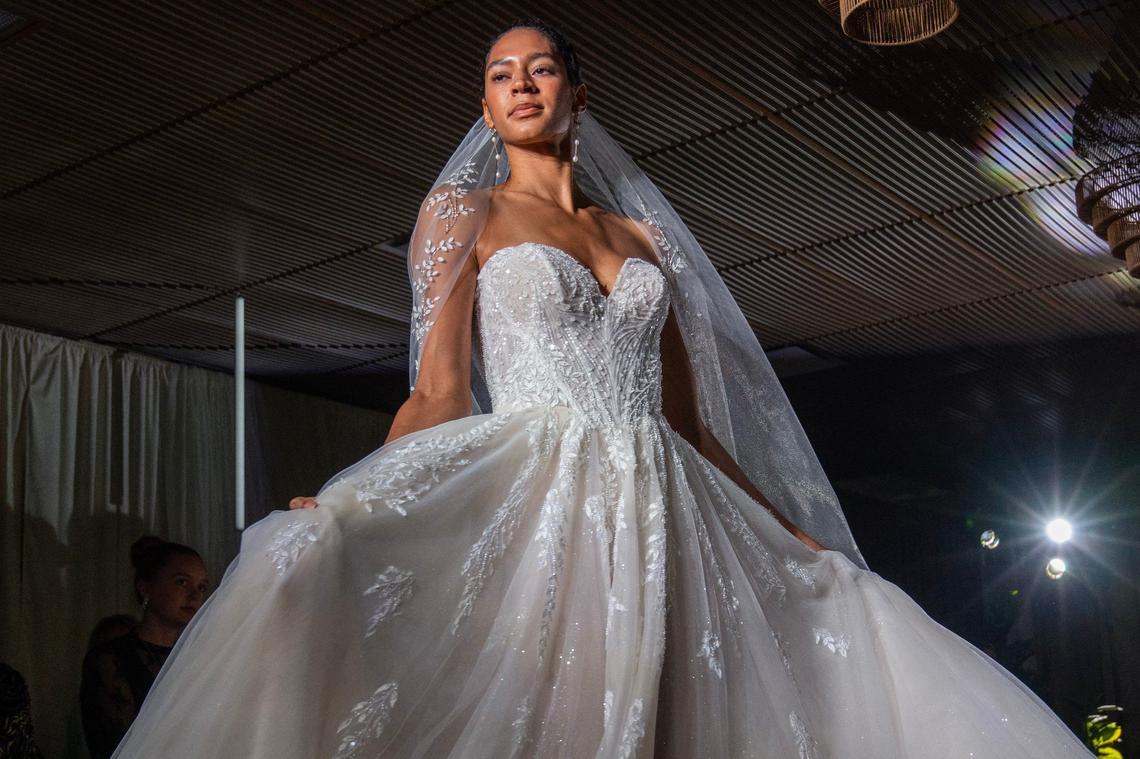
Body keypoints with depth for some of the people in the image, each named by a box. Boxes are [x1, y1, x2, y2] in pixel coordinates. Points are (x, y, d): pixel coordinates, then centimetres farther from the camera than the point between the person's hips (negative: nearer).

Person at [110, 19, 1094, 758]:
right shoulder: (464, 213, 10)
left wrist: (796, 537, 17)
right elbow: (440, 392, -1)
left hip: (662, 516, 5)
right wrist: (348, 508, -17)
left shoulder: (642, 235, 19)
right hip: (532, 506, -5)